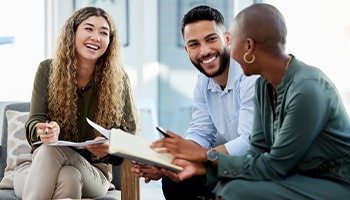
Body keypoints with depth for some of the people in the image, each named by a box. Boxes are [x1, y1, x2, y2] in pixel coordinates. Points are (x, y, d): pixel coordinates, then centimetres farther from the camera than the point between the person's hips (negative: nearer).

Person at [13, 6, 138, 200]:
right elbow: (34, 122, -4)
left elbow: (129, 133, 0)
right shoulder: (48, 70, 1)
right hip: (41, 165, 1)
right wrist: (45, 130, -29)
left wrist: (111, 146, -24)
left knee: (69, 177, -38)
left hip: (92, 172, -1)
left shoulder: (117, 79, -2)